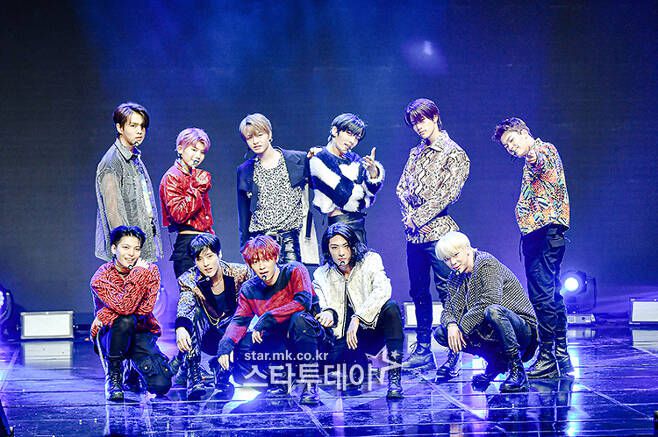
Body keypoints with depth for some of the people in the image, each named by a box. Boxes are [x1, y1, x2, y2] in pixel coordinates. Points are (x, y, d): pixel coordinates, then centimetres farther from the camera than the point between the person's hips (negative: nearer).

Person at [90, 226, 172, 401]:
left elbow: (146, 308, -19)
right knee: (125, 320, -39)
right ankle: (113, 377, -18)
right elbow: (124, 307, -29)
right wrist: (138, 273, -27)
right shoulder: (101, 278, -14)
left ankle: (136, 368, 17)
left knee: (161, 385, -20)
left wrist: (104, 314, -23)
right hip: (110, 336, -2)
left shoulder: (151, 271, -5)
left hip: (142, 333, 3)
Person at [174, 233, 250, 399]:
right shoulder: (190, 280, -15)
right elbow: (184, 306, -34)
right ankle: (194, 378, -31)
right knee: (194, 310, -29)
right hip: (208, 337, -1)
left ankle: (221, 369, 0)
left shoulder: (239, 273, -11)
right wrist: (181, 327, -55)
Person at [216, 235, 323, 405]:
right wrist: (226, 346, -26)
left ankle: (310, 383, -26)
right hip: (279, 342, 5)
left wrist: (266, 319, -29)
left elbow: (303, 302, -27)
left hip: (310, 332, -5)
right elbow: (239, 321, -5)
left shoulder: (294, 271, -12)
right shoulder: (249, 289, 1)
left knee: (298, 318, -37)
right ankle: (280, 377, 5)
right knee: (242, 346, -19)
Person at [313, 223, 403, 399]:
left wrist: (357, 318, -33)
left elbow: (382, 290, -22)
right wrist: (329, 313, -33)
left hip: (374, 328, -2)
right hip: (345, 336, 2)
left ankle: (394, 379, -32)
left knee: (391, 307, -33)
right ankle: (358, 366, 8)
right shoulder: (321, 276, 4)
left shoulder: (370, 261, -3)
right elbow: (323, 307, -6)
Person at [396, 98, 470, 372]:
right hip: (414, 234, 7)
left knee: (447, 292, -8)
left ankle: (454, 353, -7)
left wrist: (419, 217, -14)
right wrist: (409, 216, -4)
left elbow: (447, 194, -13)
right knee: (418, 292, 10)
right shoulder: (416, 153, 17)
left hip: (438, 230, -7)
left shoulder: (454, 154, -4)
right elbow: (402, 188, 14)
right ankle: (423, 351, 17)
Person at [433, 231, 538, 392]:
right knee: (441, 333, -5)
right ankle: (496, 362, 3)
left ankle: (517, 371, -24)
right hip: (490, 334, 8)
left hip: (521, 327, -8)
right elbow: (448, 310, 7)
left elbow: (490, 300, -27)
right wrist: (451, 325, -18)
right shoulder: (455, 278, 10)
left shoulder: (486, 263, -13)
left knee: (492, 311, -39)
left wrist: (462, 326, -24)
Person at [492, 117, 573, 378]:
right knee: (551, 295, 13)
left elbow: (544, 160, -32)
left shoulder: (545, 149, -5)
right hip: (535, 232, 11)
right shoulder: (531, 164, 26)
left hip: (546, 228, -11)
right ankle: (562, 357, 19)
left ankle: (548, 358, -14)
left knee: (541, 294, -13)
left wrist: (535, 159, -53)